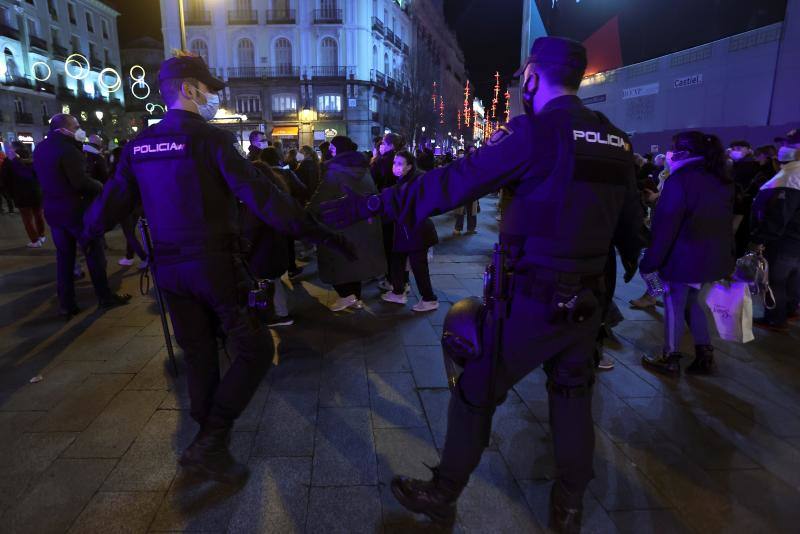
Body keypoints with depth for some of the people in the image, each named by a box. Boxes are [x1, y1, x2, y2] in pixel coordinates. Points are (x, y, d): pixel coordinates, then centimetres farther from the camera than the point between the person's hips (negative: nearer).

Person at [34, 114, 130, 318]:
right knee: (94, 253, 3)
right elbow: (80, 182, -23)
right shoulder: (67, 148, -17)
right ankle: (105, 297, 10)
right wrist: (100, 186, -6)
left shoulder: (40, 148, 11)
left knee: (64, 256, 11)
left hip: (53, 210, 8)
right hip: (76, 210, -8)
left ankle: (66, 304, 12)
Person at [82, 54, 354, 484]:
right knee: (254, 350, 2)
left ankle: (210, 445, 29)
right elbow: (259, 195, -21)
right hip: (214, 263, -7)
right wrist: (316, 232, -21)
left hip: (168, 267, 7)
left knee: (199, 355, 17)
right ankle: (208, 444, 0)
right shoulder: (210, 138, -11)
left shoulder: (138, 146, 8)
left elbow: (112, 202, 15)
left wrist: (85, 232, 36)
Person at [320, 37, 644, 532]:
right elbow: (631, 221, 15)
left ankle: (444, 493, 26)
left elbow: (455, 181, -19)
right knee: (573, 396, 20)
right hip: (588, 295, 7)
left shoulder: (536, 130, -14)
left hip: (535, 297, -7)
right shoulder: (616, 140, 7)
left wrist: (374, 203, -14)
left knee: (475, 392, 9)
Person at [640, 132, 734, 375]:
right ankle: (704, 356, 22)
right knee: (691, 302, 19)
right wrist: (725, 254, 20)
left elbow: (665, 225, -18)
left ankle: (670, 358, 13)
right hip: (710, 257, 8)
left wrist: (650, 261, -14)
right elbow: (724, 222, 15)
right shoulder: (723, 181, 11)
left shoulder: (680, 179, -14)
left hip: (682, 257, -8)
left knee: (674, 305, 4)